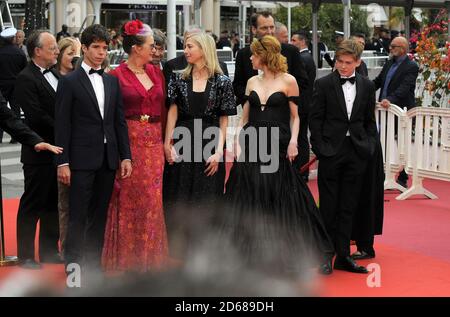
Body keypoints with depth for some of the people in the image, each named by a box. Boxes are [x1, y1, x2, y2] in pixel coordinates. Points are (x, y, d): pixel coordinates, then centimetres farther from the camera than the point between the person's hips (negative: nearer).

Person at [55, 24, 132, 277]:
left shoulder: (112, 81, 12)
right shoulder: (69, 82, -3)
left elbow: (120, 121, 12)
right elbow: (62, 125, -5)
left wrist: (126, 156, 6)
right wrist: (63, 162, -11)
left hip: (108, 158, 5)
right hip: (82, 159, -5)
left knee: (99, 216, 10)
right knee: (78, 218, -4)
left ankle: (94, 266, 18)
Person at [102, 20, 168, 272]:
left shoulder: (157, 73, 11)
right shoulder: (116, 76, -5)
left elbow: (163, 109, 13)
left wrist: (165, 140, 6)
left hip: (154, 143, 5)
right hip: (129, 142, -5)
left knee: (152, 199, 6)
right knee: (129, 199, 0)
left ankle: (149, 255, 16)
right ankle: (126, 255, 11)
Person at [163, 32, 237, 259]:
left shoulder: (222, 82, 0)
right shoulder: (179, 78, 6)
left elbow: (224, 121, 0)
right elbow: (172, 112, 3)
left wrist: (218, 152, -8)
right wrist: (167, 143, -5)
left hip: (209, 146, -2)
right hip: (182, 145, 2)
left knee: (206, 201, 2)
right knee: (178, 200, 4)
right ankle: (179, 249, 16)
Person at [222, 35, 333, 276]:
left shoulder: (288, 81, -1)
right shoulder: (252, 82, 11)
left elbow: (295, 116, 0)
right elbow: (244, 118, 11)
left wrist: (293, 141, -14)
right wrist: (238, 144, 0)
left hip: (278, 149, -4)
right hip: (251, 149, 4)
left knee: (280, 204, 1)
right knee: (249, 204, 5)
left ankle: (282, 256, 14)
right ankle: (251, 255, 14)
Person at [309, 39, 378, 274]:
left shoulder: (367, 86, 9)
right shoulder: (323, 84, -1)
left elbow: (369, 120, 13)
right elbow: (315, 119, -2)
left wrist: (369, 146, 3)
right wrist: (320, 148, -9)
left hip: (357, 152, 3)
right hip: (331, 151, -3)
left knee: (348, 207, 8)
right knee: (328, 207, 2)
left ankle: (343, 256, 14)